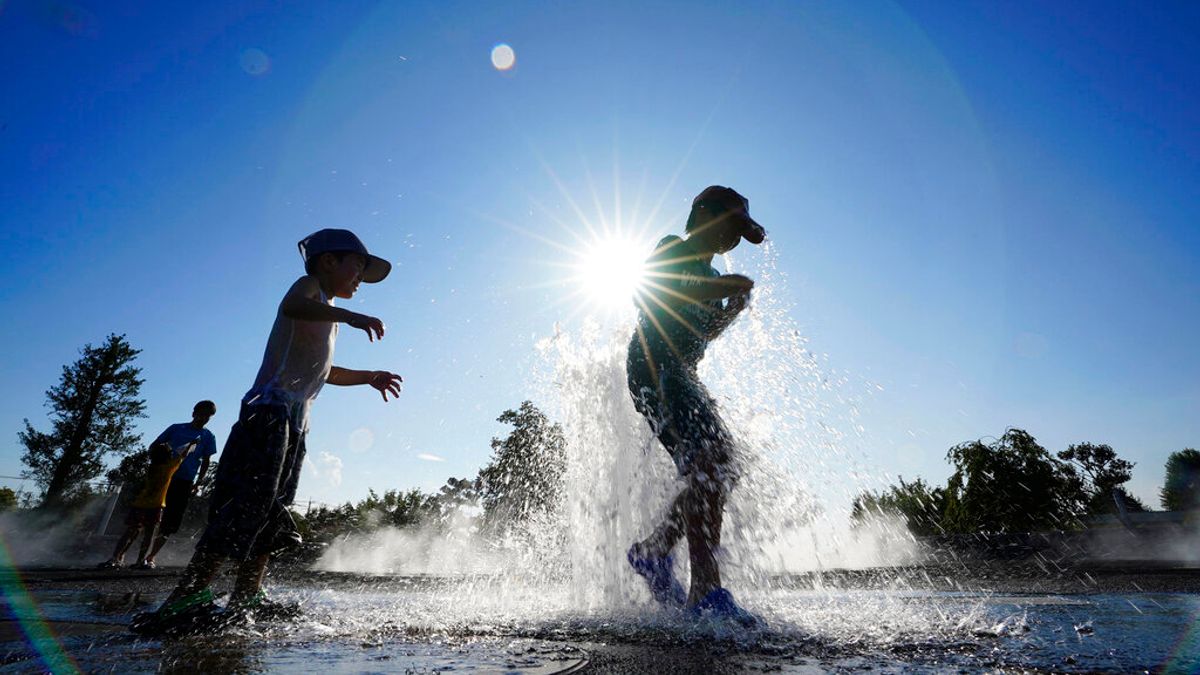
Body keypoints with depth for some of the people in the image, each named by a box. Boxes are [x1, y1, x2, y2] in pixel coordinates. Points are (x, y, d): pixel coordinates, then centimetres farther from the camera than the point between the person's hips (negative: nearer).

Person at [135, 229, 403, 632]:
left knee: (270, 518, 7)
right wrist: (348, 315, -35)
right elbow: (292, 306, -24)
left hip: (293, 425, 9)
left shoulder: (327, 316, 29)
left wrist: (368, 377, 37)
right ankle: (186, 596, -15)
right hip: (271, 410, -9)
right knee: (248, 507, -17)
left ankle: (243, 602, 11)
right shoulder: (309, 287, 3)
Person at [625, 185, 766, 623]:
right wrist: (721, 287, -14)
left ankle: (652, 551, 14)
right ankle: (707, 592, -22)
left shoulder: (709, 273, 28)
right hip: (654, 366, -10)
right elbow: (645, 296, -14)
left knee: (721, 471, 2)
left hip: (680, 374, 10)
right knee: (706, 467, -23)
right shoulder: (672, 250, 3)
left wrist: (734, 307, 9)